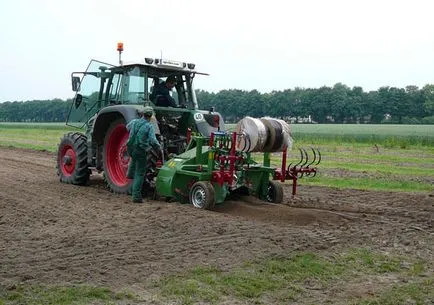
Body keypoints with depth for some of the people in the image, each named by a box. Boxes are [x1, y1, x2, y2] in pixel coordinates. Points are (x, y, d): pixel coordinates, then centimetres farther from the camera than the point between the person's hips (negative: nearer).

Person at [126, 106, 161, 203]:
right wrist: (159, 146, -2)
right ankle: (136, 196, 4)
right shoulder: (149, 126, -13)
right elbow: (153, 140, -21)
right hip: (141, 152, -5)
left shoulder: (134, 122, 2)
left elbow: (127, 127, 26)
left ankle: (130, 173, 42)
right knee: (140, 174, 4)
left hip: (130, 150, 5)